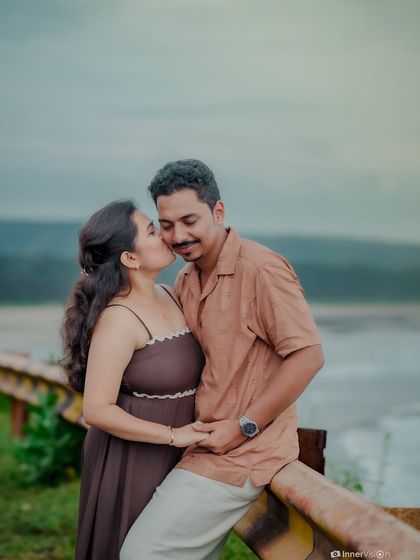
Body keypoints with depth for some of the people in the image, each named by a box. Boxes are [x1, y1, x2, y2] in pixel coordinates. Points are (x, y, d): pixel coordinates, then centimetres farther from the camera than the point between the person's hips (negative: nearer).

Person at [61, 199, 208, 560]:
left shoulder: (169, 296, 3)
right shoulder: (118, 319, -21)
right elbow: (97, 410, -22)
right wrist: (173, 435, -20)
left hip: (172, 460, 8)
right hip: (131, 459, -8)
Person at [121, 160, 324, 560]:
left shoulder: (261, 269, -17)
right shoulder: (185, 280, 10)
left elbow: (307, 357, -21)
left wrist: (244, 427, -18)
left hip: (241, 452, -8)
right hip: (204, 446, 8)